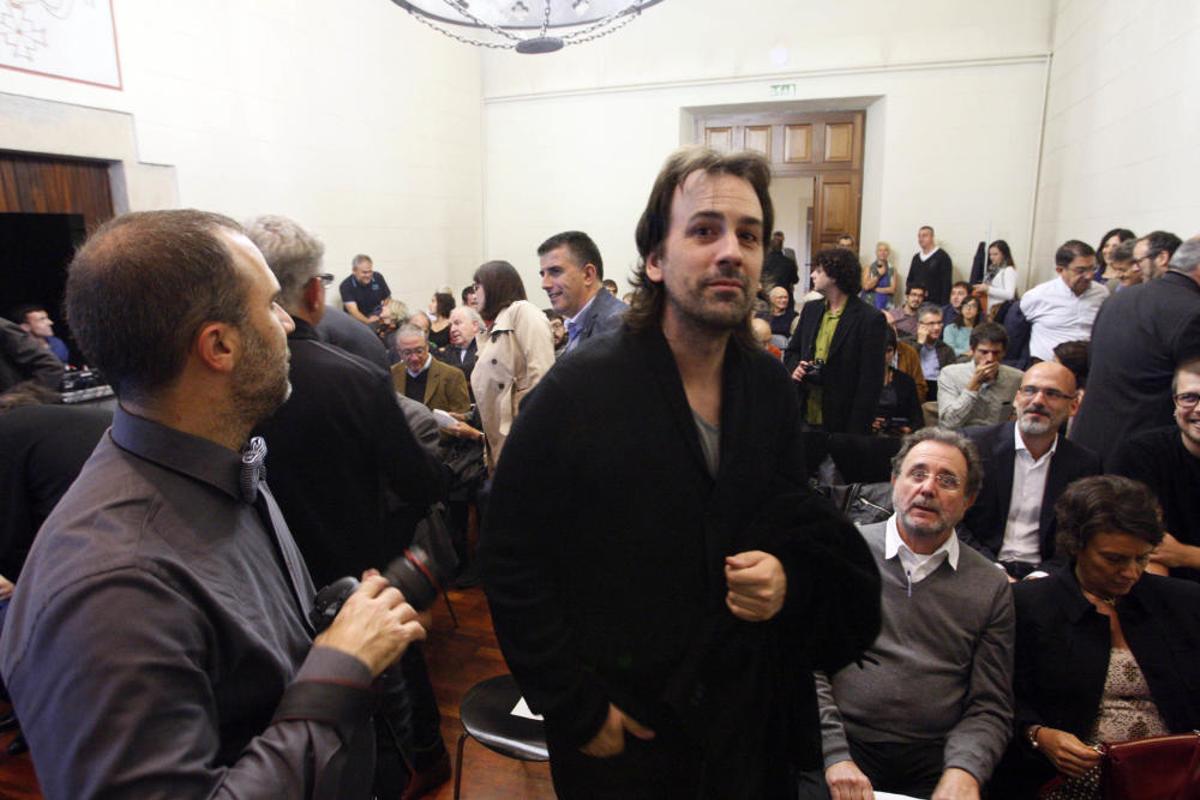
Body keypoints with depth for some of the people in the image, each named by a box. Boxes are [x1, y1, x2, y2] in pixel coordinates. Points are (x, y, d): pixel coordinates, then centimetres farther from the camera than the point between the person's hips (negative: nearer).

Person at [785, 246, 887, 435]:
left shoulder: (871, 319, -10)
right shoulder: (810, 309, 9)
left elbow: (871, 381, -11)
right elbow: (791, 351, 19)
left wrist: (855, 432, -15)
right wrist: (794, 368, -4)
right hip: (804, 418, 5)